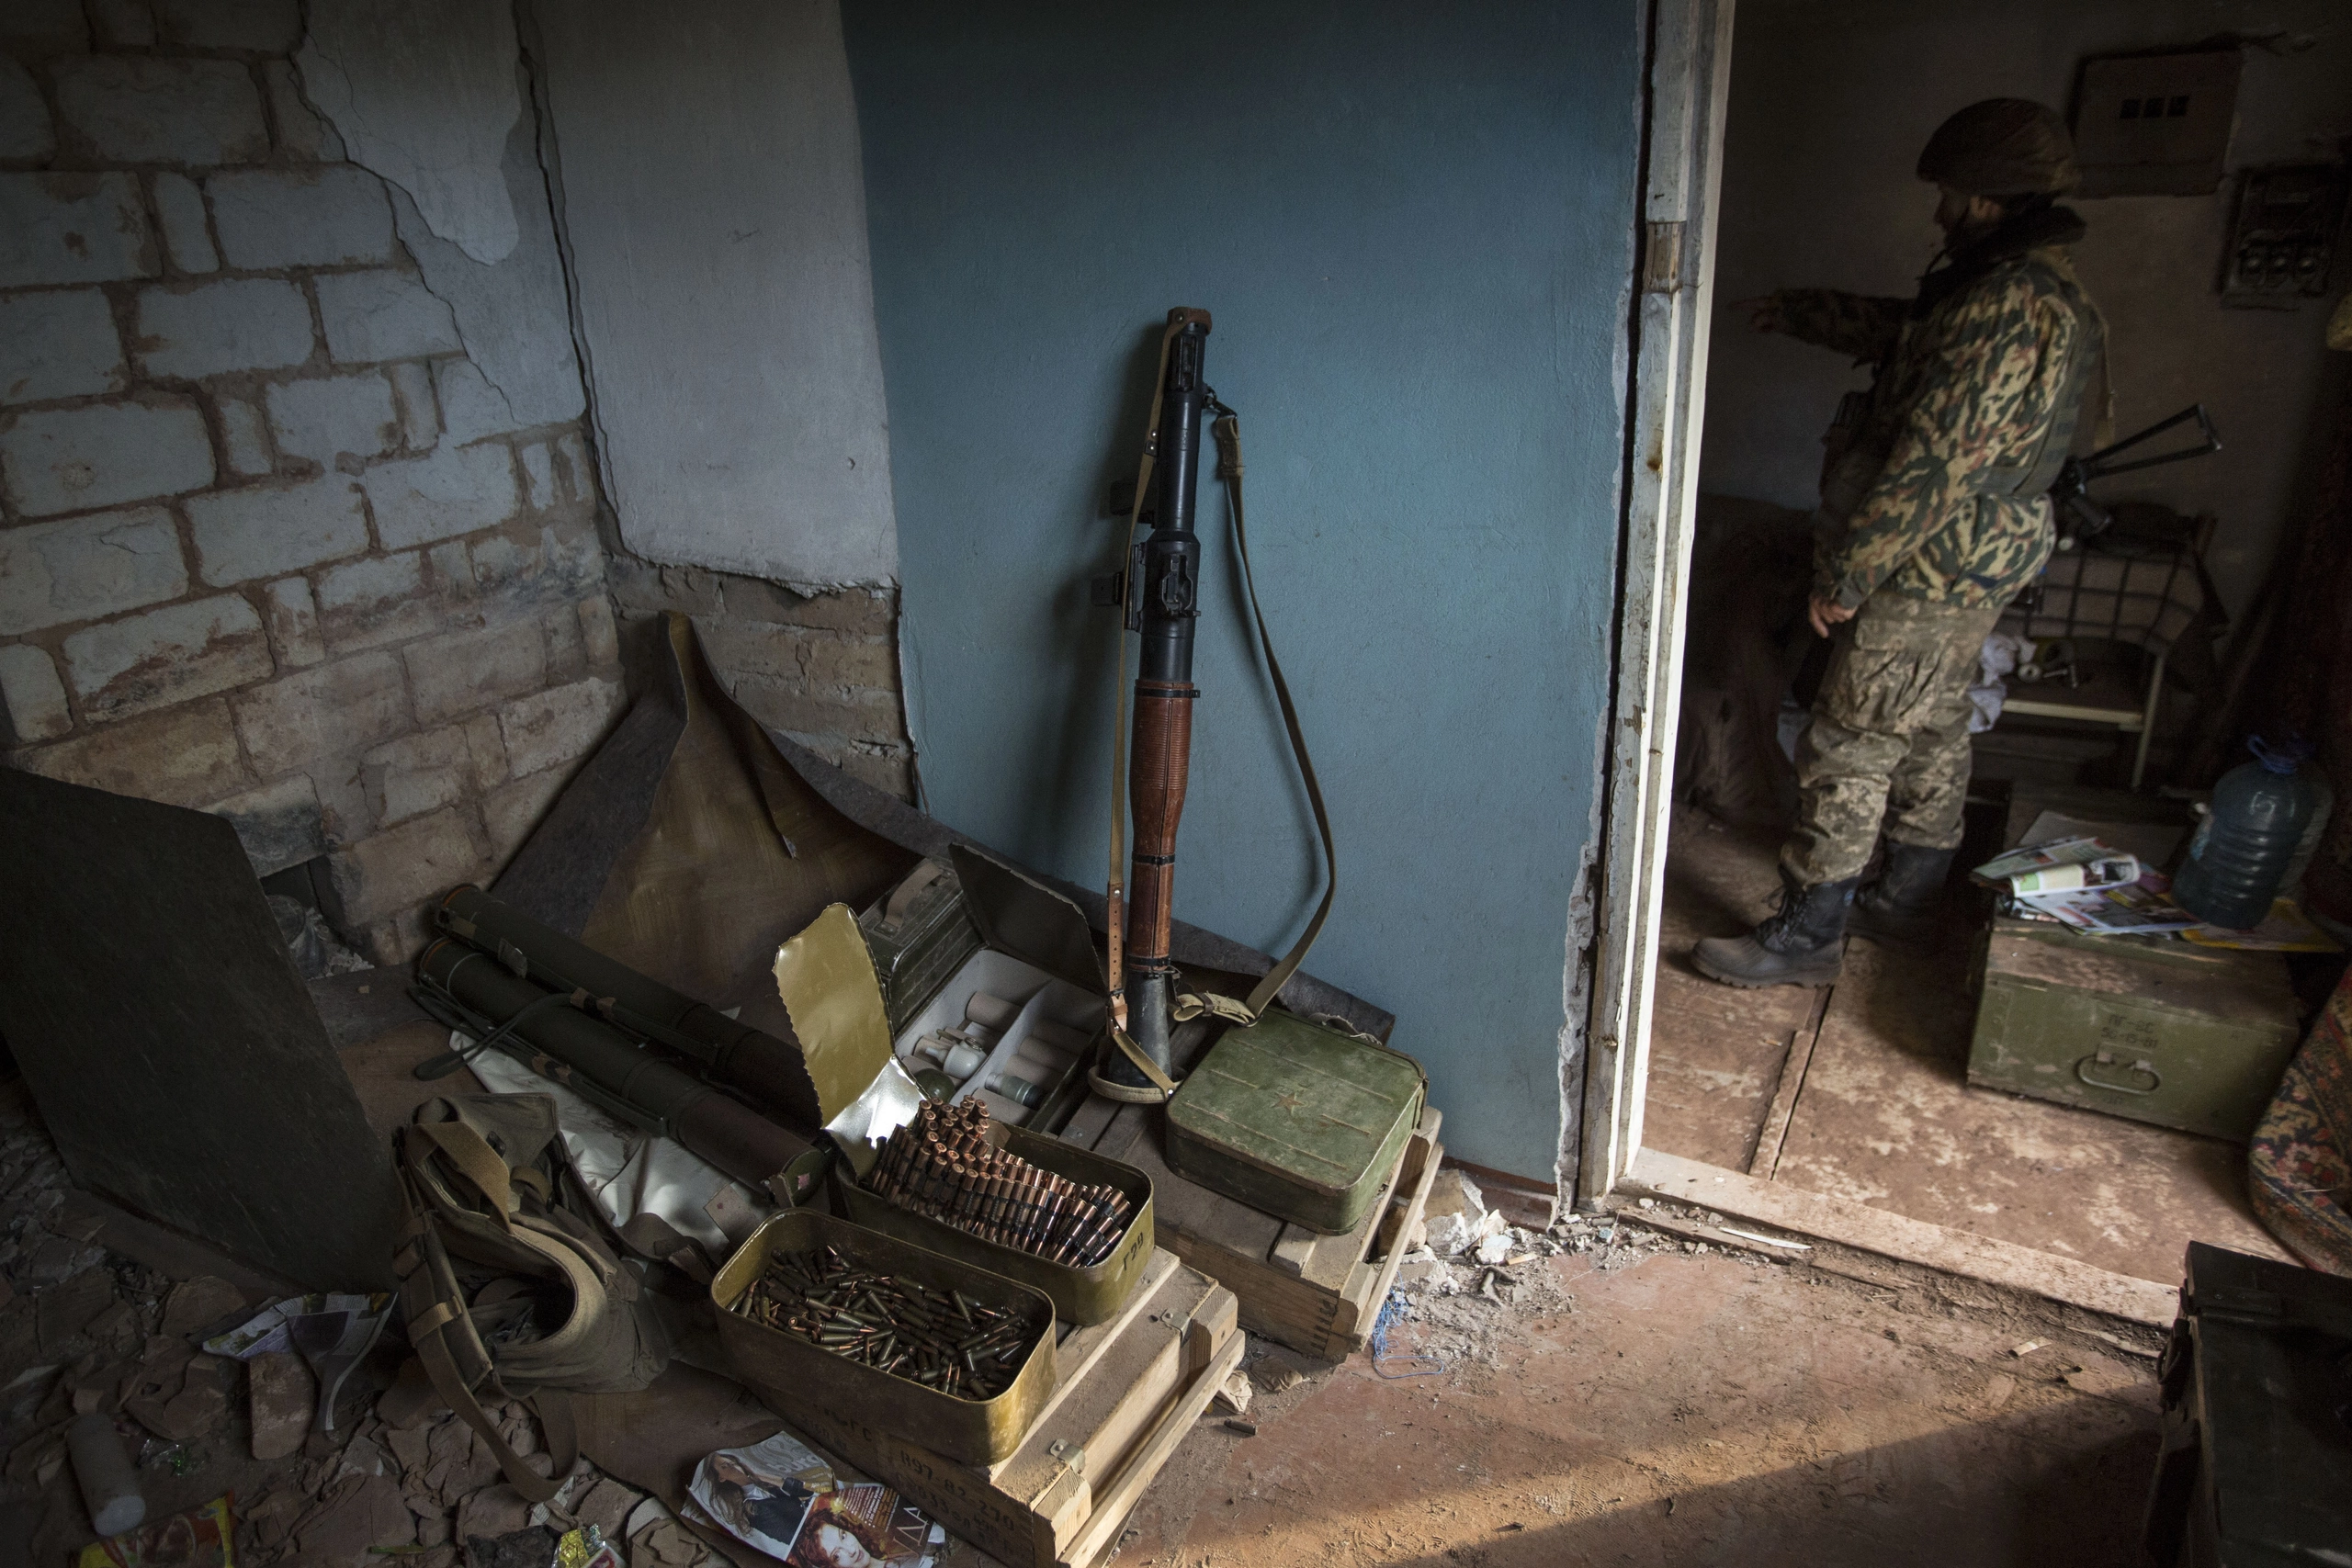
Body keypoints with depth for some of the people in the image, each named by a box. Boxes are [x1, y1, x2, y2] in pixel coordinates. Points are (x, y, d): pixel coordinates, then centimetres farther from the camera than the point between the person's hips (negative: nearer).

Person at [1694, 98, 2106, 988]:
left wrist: (1845, 576, -21)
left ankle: (1807, 937, 4)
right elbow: (1904, 329, 28)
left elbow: (1933, 465, -27)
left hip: (1932, 575, -11)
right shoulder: (2047, 293, 12)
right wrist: (1800, 313, 37)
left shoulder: (2004, 309, -23)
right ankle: (1909, 899, 35)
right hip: (1975, 570, 11)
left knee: (1847, 753, -4)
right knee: (1932, 735, 20)